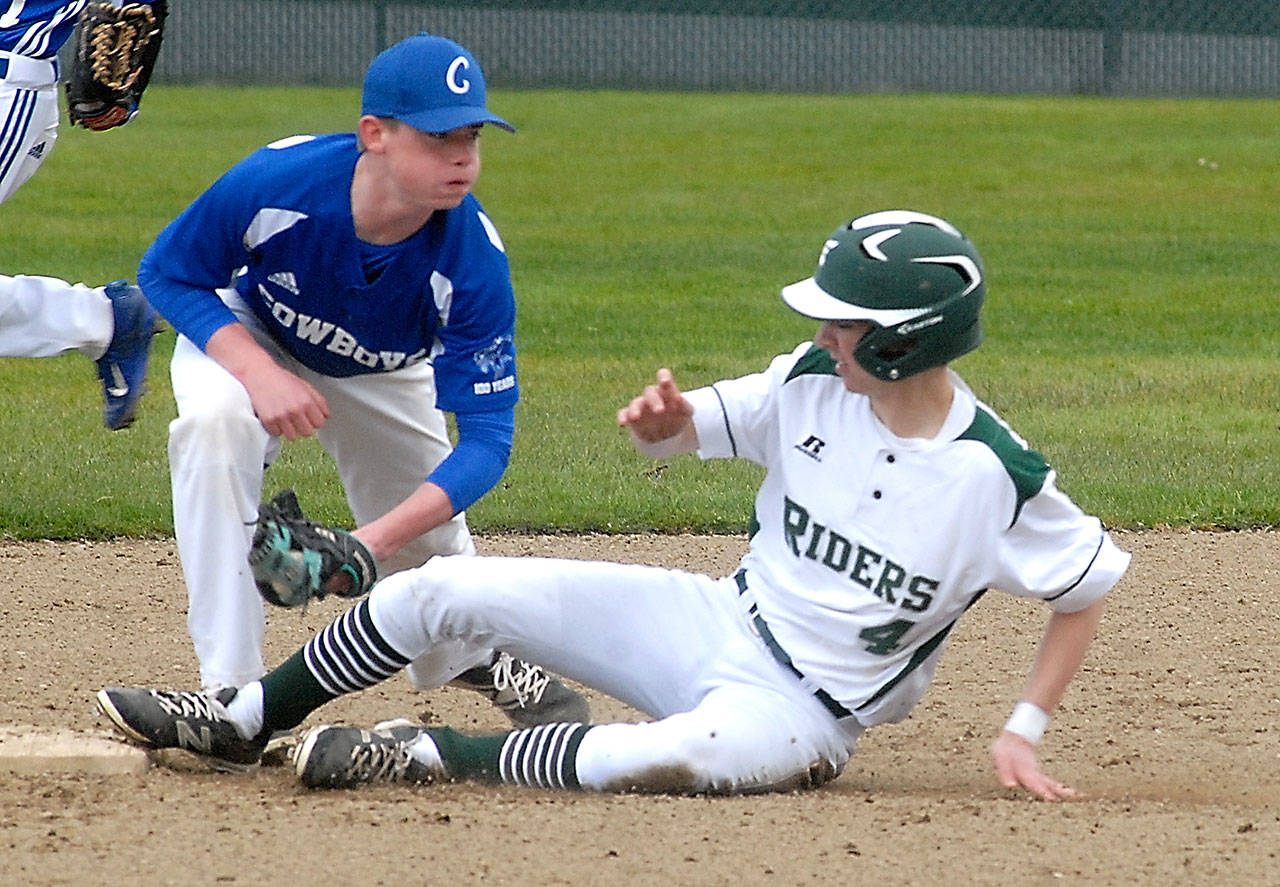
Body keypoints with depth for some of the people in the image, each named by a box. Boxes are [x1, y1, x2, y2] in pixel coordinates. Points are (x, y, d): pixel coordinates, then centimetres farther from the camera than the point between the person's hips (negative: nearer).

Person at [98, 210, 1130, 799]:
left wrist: (1024, 731, -12)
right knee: (445, 588, -4)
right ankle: (243, 722, 12)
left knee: (692, 753, -43)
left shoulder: (997, 475, -20)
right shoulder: (812, 384, -5)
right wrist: (663, 422, -19)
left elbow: (1087, 590, -8)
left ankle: (423, 755, -26)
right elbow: (680, 430, 6)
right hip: (713, 622, 6)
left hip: (800, 711, -6)